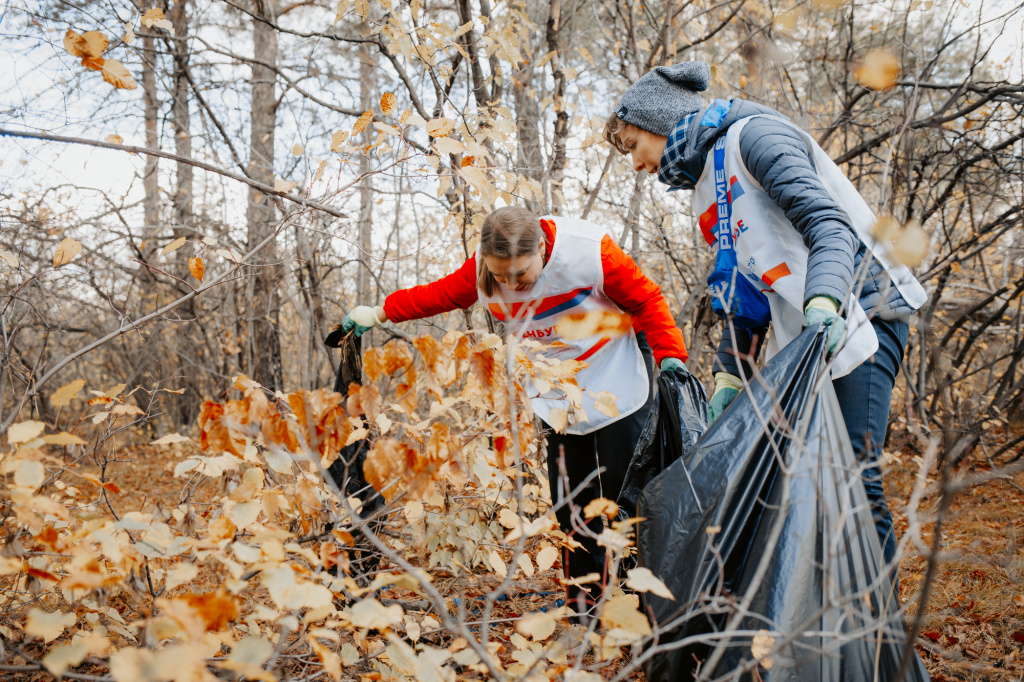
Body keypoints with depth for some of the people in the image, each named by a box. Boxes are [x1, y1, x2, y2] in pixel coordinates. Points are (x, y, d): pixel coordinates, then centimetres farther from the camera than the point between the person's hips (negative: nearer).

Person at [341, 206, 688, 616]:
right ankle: (582, 607, 17)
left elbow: (646, 300, -12)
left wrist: (669, 357, -21)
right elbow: (442, 294, 6)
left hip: (617, 389, -3)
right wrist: (380, 313, 7)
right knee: (570, 506, 4)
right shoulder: (482, 268, -13)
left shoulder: (589, 251, -24)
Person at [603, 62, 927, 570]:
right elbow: (746, 298, 20)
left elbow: (828, 222, -20)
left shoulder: (752, 134, -6)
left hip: (853, 315, -8)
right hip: (800, 340, 9)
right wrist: (729, 377, 12)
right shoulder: (709, 185, 20)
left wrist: (823, 299, -36)